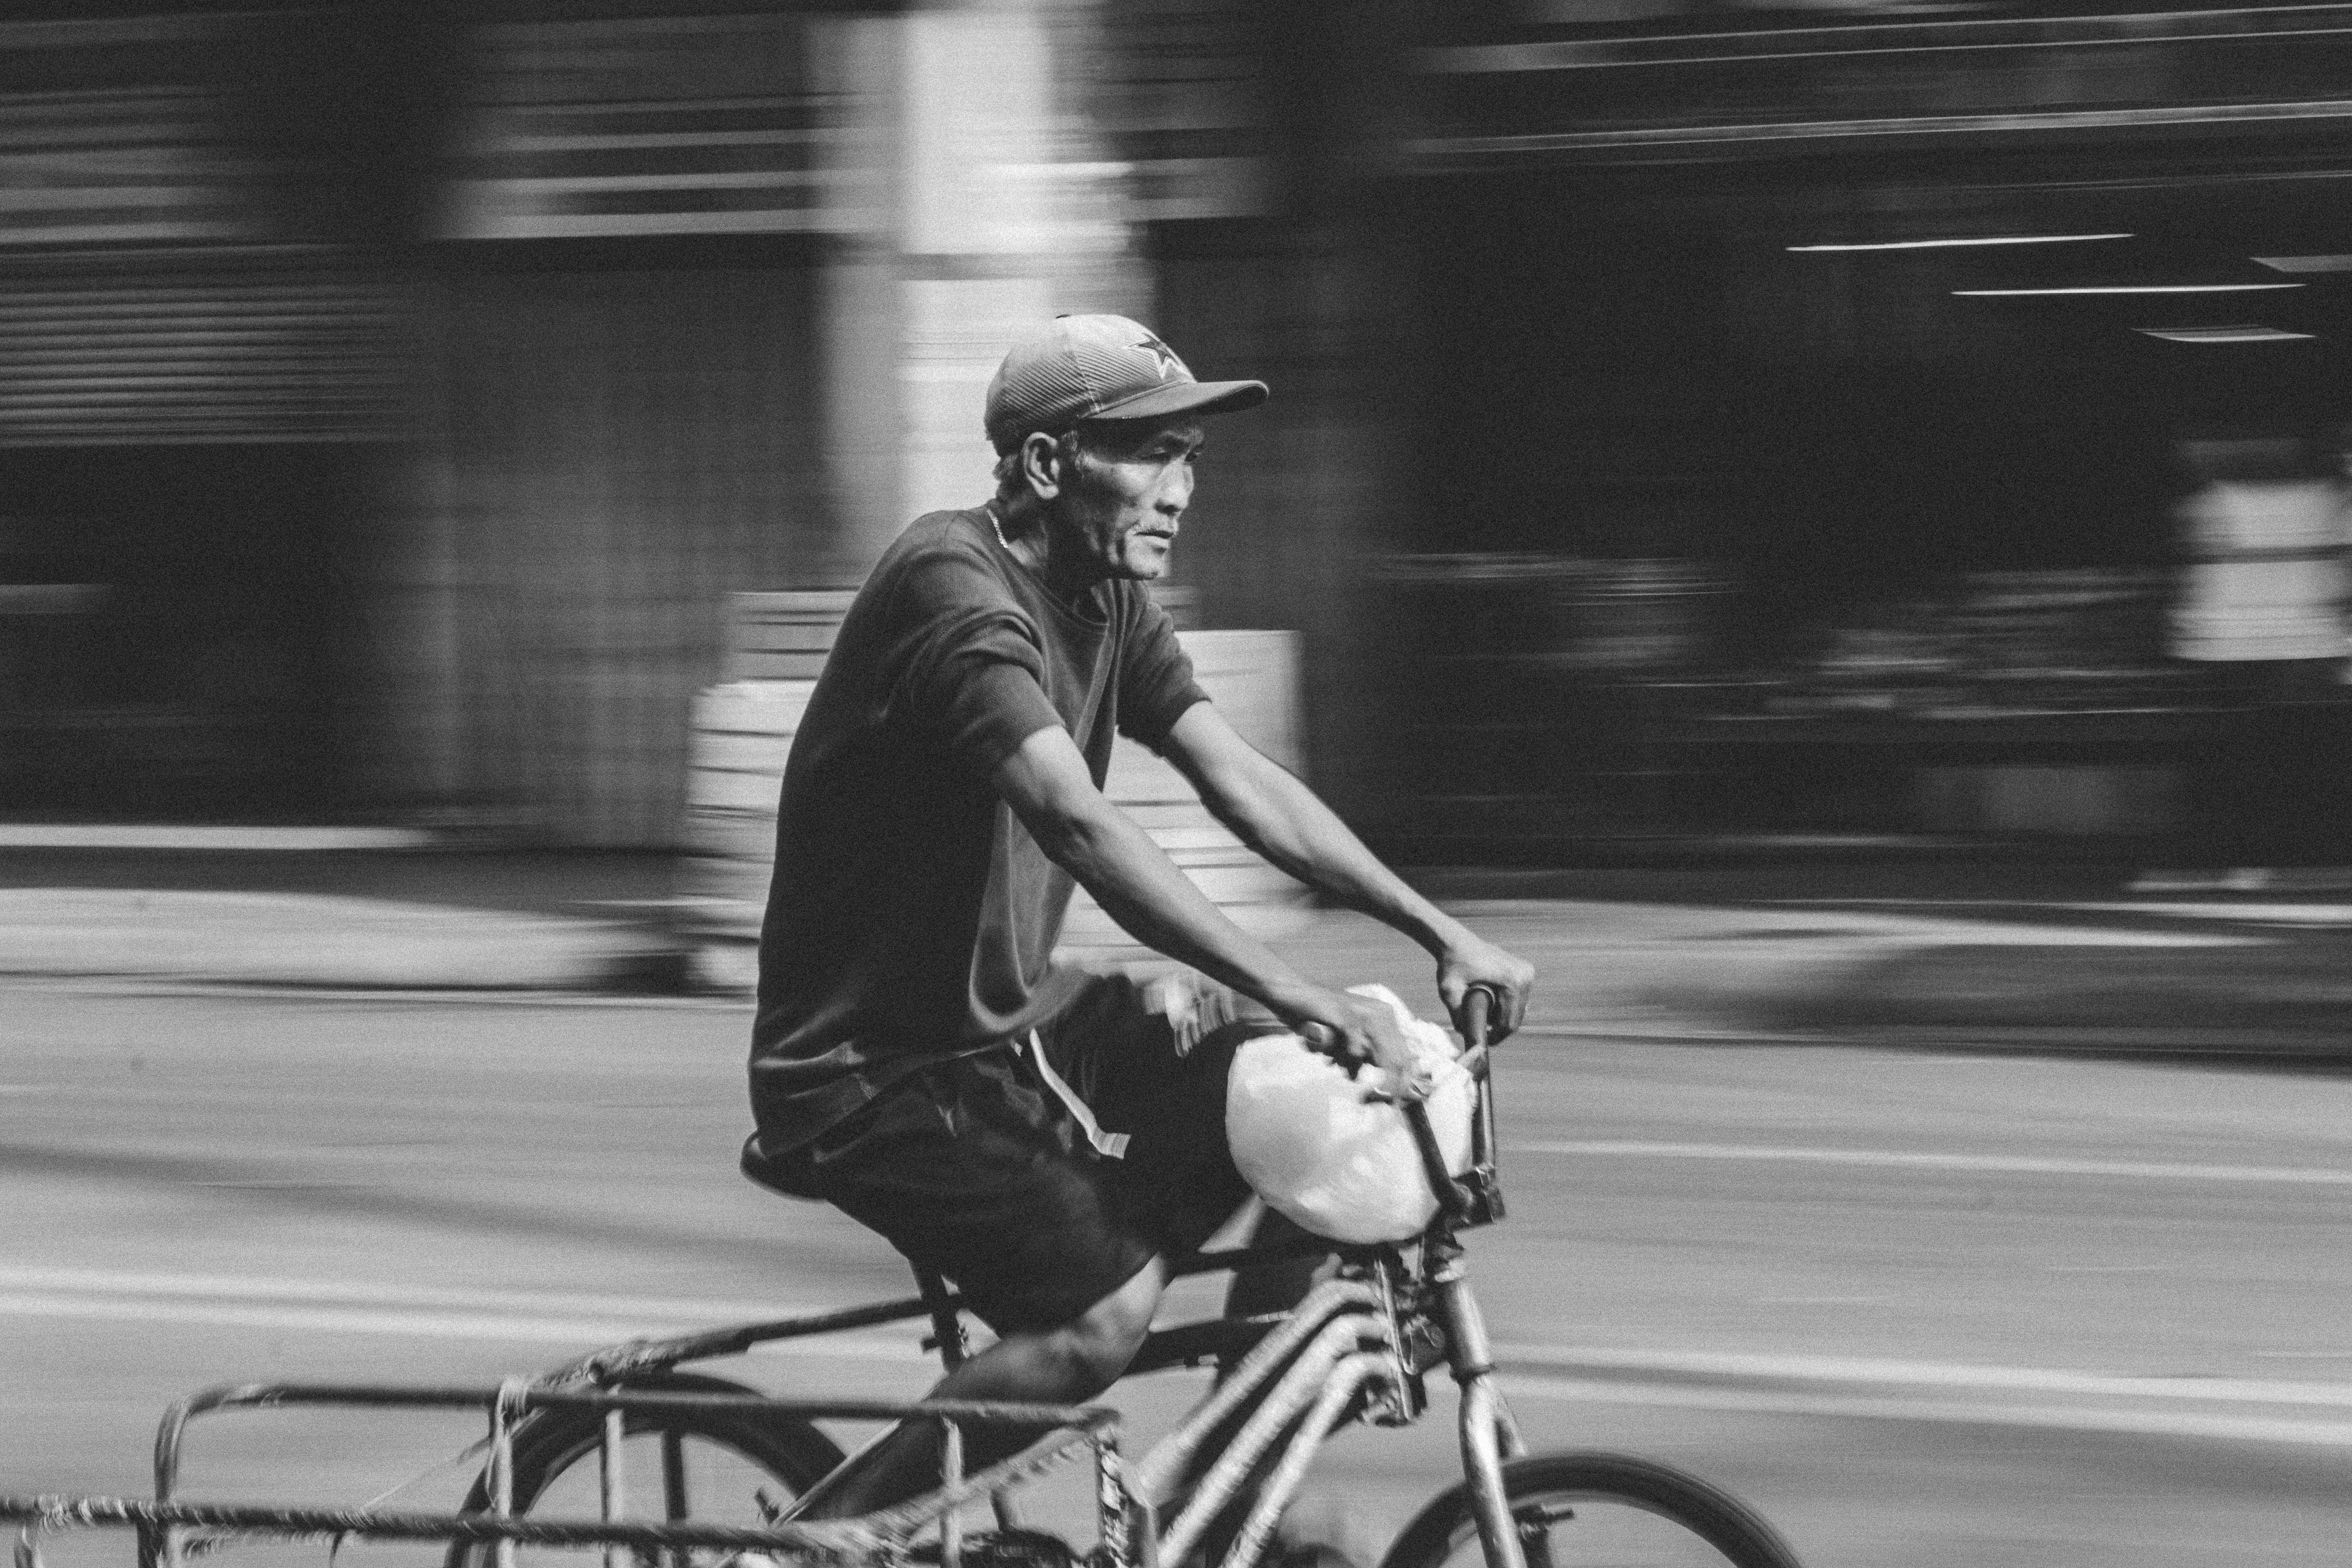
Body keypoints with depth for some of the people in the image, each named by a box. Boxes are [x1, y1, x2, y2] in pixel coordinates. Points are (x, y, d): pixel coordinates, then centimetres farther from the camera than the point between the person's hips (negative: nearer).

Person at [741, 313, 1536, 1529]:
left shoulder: (1110, 603, 7)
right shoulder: (954, 587, -22)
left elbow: (1244, 784, 3)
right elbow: (1075, 823, -34)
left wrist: (1445, 937, -8)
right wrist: (1295, 997, -40)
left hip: (1007, 1019, 9)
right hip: (870, 1071, -9)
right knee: (1103, 1311, -25)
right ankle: (815, 1532, -10)